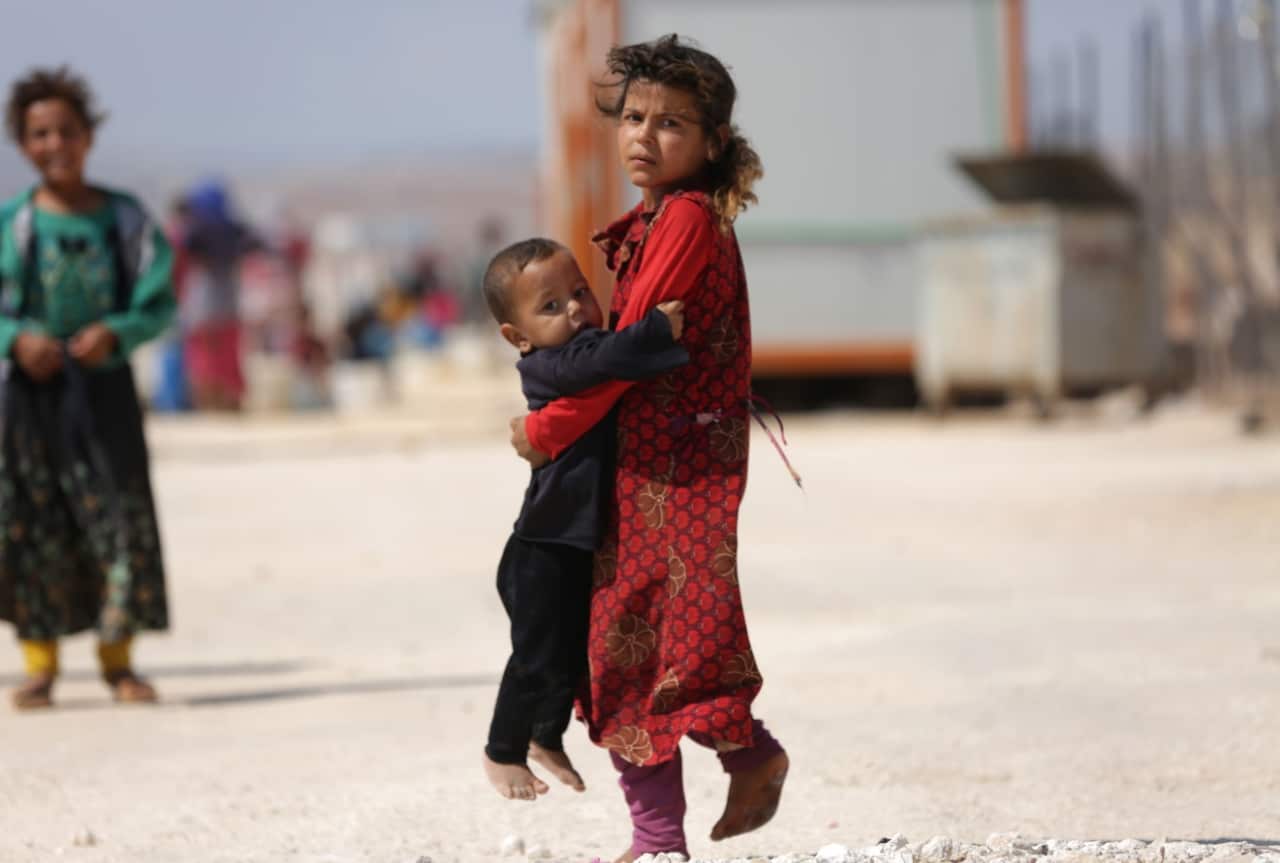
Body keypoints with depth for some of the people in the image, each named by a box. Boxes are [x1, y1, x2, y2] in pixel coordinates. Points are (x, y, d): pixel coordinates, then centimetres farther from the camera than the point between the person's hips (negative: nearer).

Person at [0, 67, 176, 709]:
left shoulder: (124, 219, 3)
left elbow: (158, 305, 3)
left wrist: (114, 333, -15)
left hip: (104, 386, 1)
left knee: (120, 520, -2)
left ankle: (117, 660, 9)